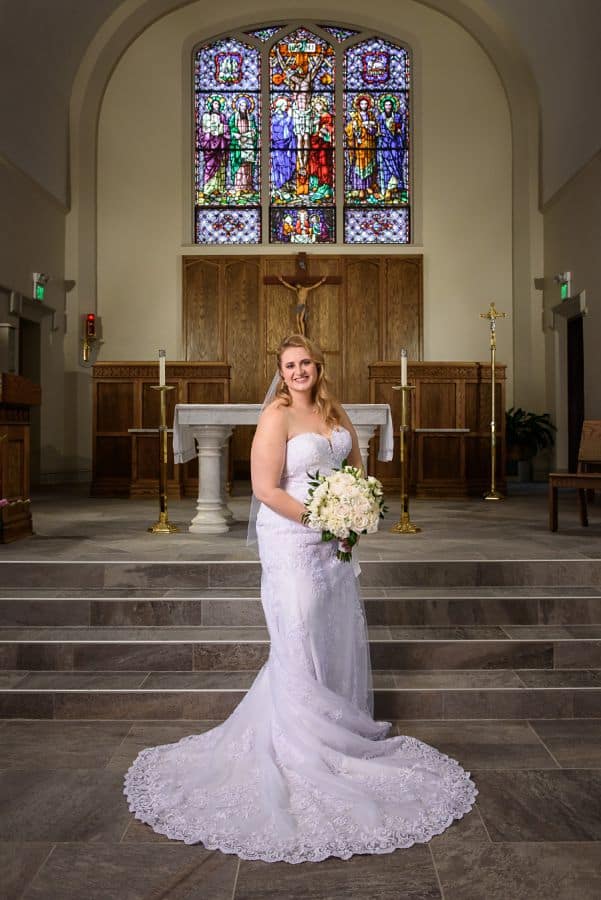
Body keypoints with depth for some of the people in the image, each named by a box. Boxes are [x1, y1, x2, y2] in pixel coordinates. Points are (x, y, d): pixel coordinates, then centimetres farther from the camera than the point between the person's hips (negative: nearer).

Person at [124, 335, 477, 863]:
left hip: (333, 541, 7)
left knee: (342, 634, 17)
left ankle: (344, 729, 39)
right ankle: (301, 752, 19)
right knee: (299, 642, 2)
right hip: (292, 542, -7)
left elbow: (356, 463, 19)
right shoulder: (276, 416, -14)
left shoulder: (335, 413, 8)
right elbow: (266, 489, -20)